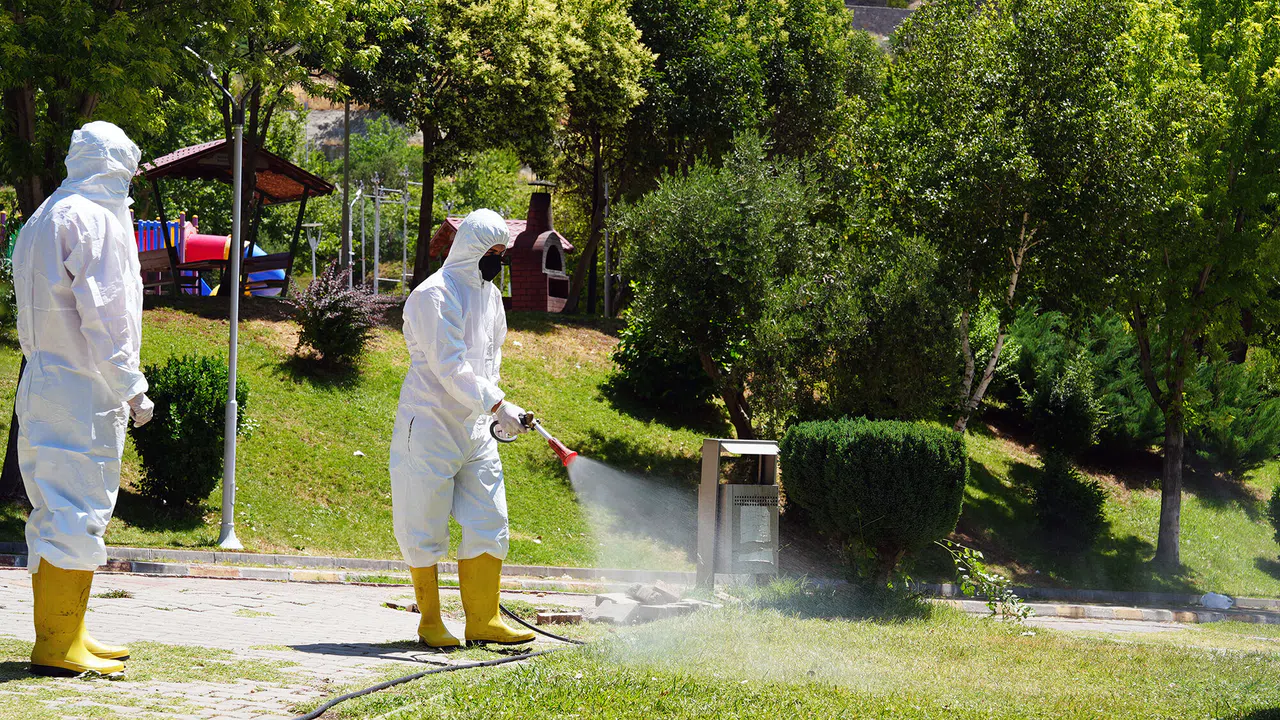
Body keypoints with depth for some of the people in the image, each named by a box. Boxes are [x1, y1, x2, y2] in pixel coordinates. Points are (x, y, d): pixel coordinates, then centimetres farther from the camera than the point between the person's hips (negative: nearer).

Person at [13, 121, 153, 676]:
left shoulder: (44, 218, 18)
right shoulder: (96, 219, -10)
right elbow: (104, 312, -16)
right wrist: (132, 387, -13)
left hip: (44, 379, 10)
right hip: (84, 391, -10)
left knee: (56, 512, 13)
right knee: (78, 511, -8)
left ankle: (64, 637, 20)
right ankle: (58, 646, -8)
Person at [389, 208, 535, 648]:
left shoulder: (490, 295, 12)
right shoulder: (434, 295, -14)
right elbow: (450, 367, -23)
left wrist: (488, 410, 15)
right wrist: (498, 405, -28)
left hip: (474, 429, 8)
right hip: (429, 427, -8)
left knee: (489, 523, 4)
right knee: (425, 527, 1)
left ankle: (484, 620, 10)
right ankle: (430, 622, 12)